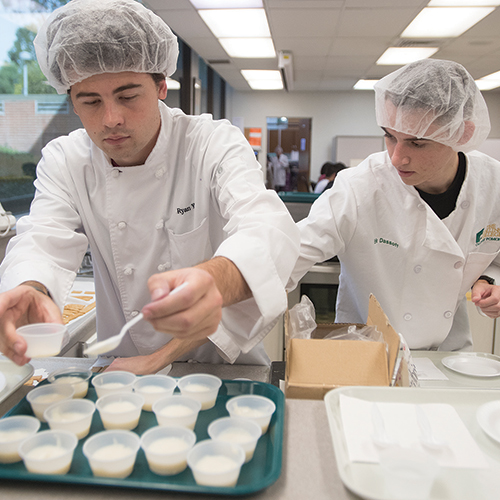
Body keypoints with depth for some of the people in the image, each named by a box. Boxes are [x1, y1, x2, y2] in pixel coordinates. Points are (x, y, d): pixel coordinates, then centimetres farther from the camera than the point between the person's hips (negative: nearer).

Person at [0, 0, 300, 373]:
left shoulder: (216, 144, -12)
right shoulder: (63, 161, -1)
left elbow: (270, 231, -28)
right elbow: (43, 242, -13)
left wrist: (215, 280, -51)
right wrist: (32, 291, -38)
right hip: (122, 368, 2)